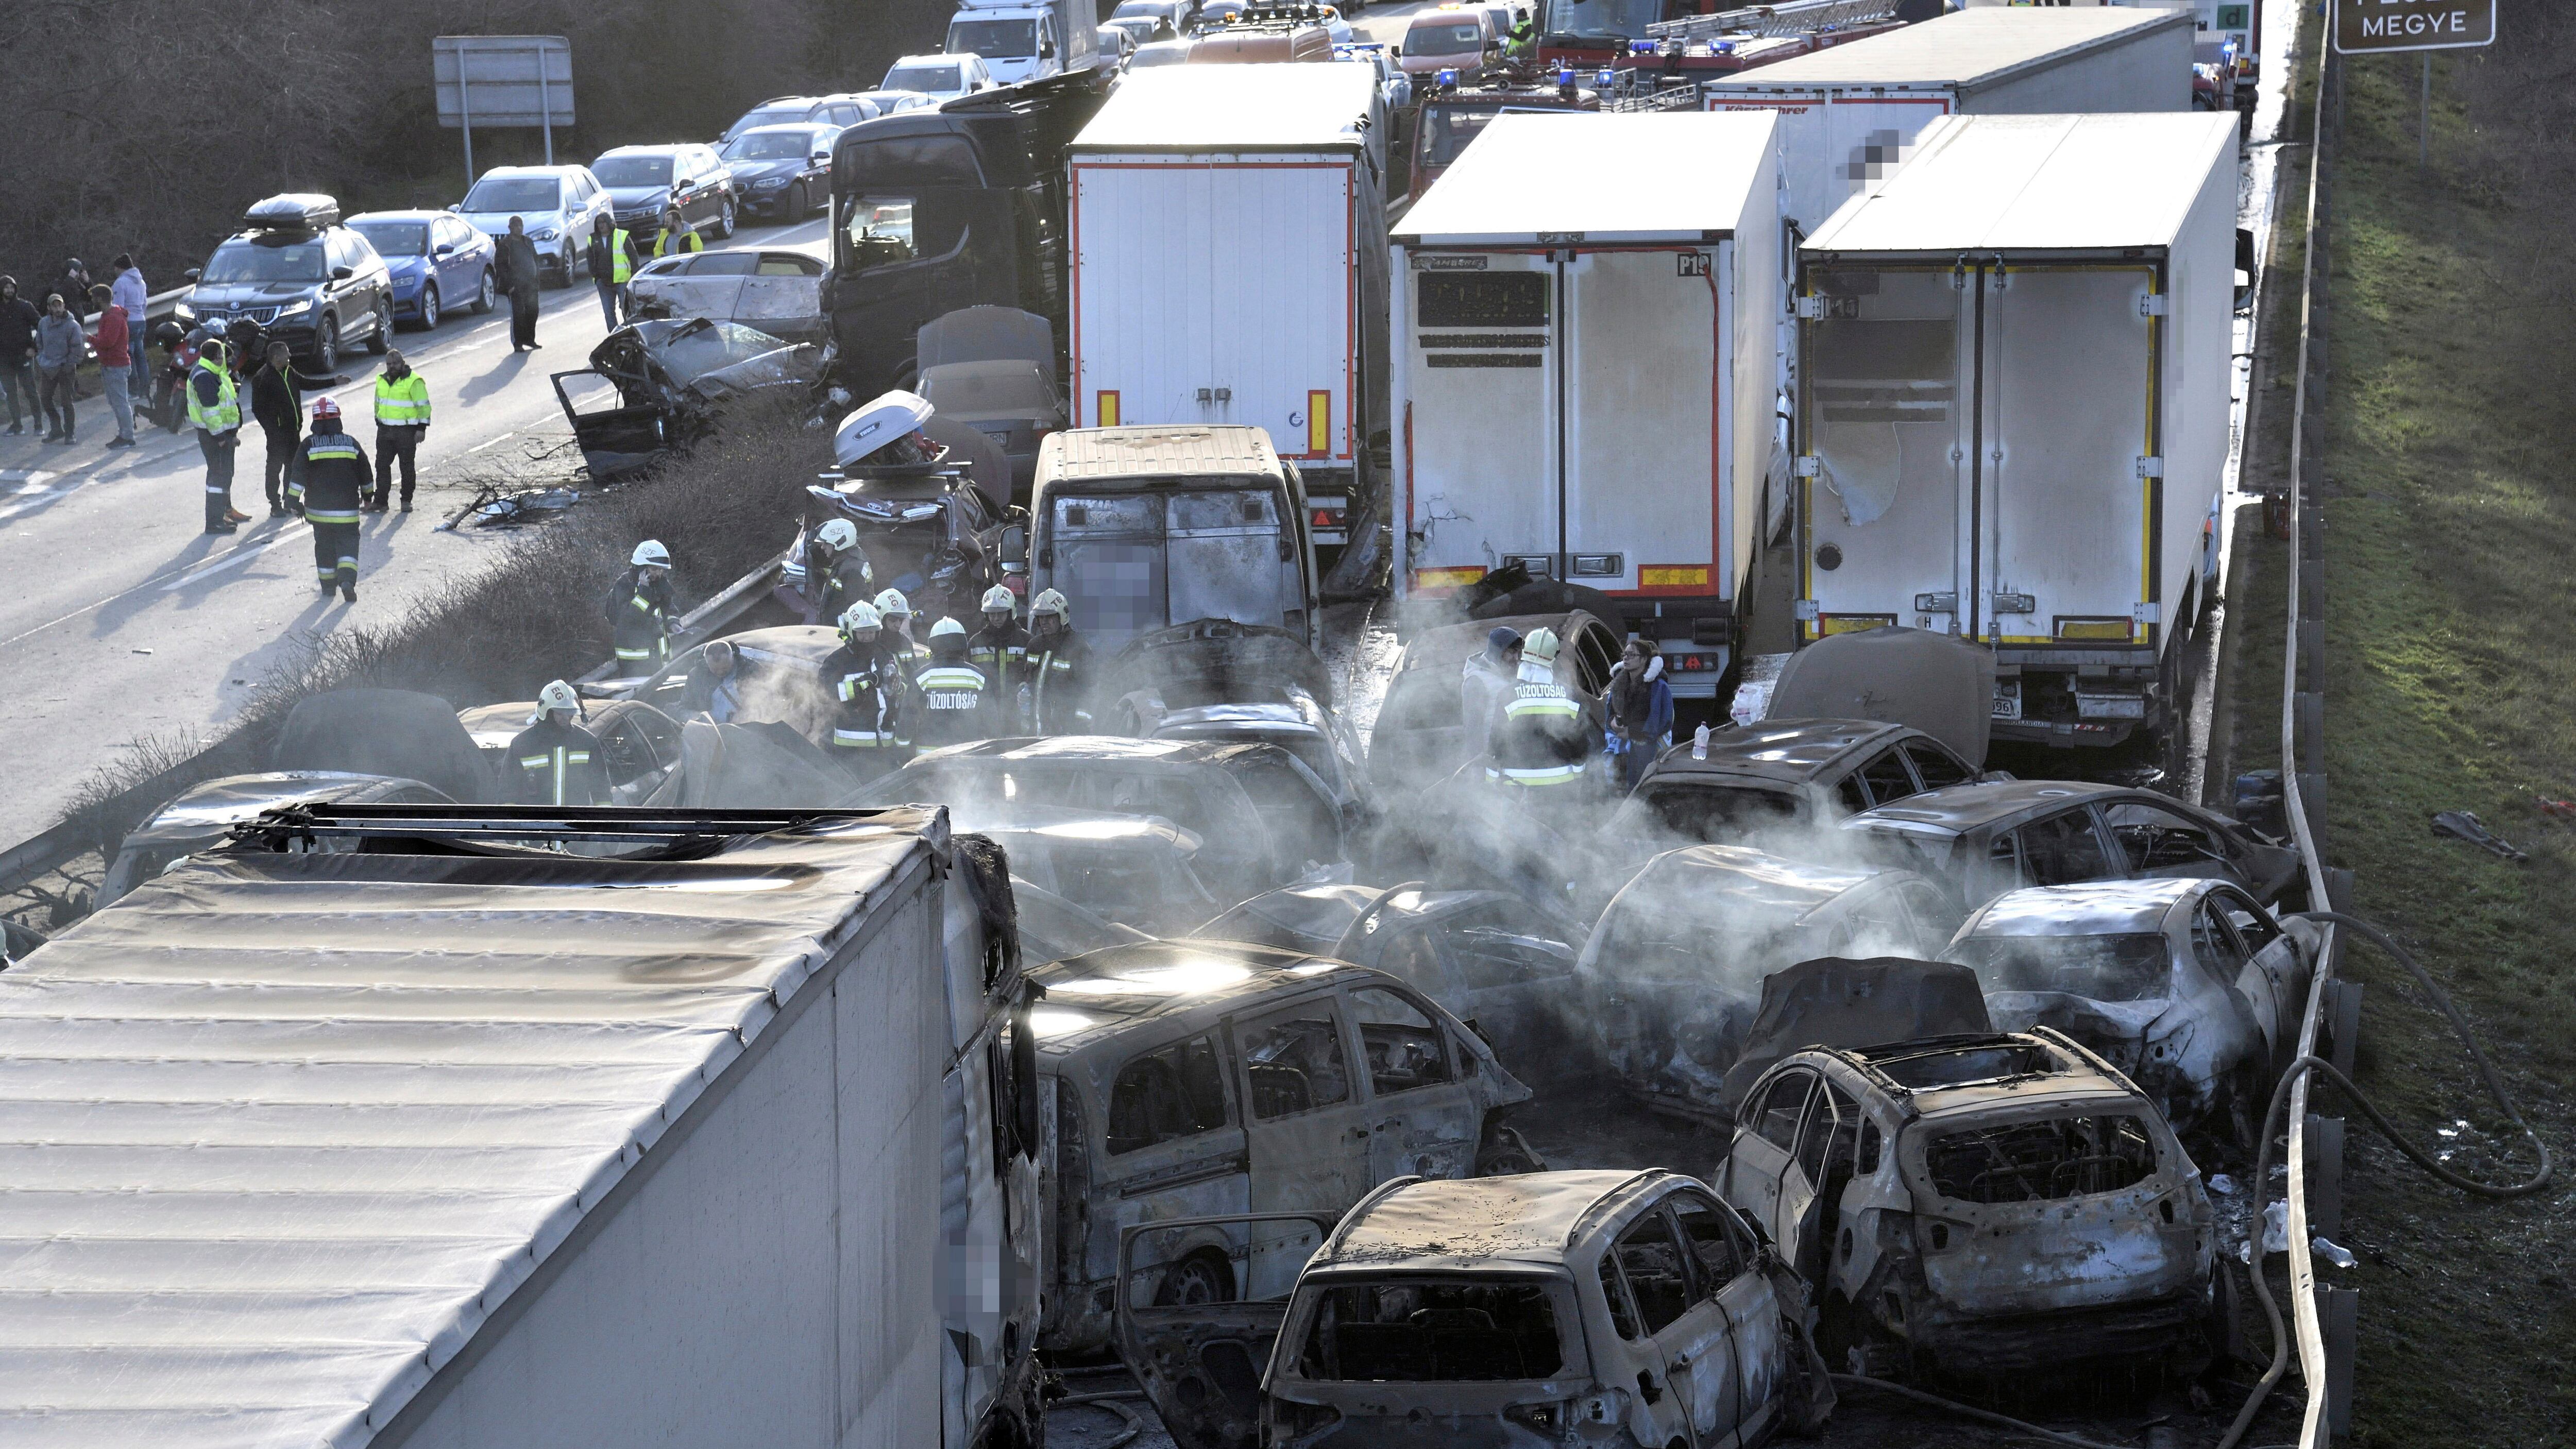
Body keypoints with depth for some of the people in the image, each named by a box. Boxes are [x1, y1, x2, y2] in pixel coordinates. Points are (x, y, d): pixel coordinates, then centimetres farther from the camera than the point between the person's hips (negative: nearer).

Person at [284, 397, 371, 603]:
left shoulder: (308, 446, -5)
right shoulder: (351, 444, 0)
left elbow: (298, 476, -9)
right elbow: (364, 472, 10)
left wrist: (294, 501, -5)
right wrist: (367, 494, 26)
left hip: (318, 507, 0)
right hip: (346, 509, 0)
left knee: (324, 544, 14)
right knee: (348, 542, 3)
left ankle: (327, 585, 18)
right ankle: (347, 579, -19)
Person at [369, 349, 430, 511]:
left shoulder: (413, 382, -10)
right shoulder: (382, 380, 11)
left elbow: (423, 406, -11)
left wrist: (422, 429, -16)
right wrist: (378, 422, 21)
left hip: (406, 431, -6)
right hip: (385, 430, 6)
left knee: (407, 467, 2)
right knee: (382, 466, 4)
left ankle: (407, 501, 13)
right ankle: (380, 501, 8)